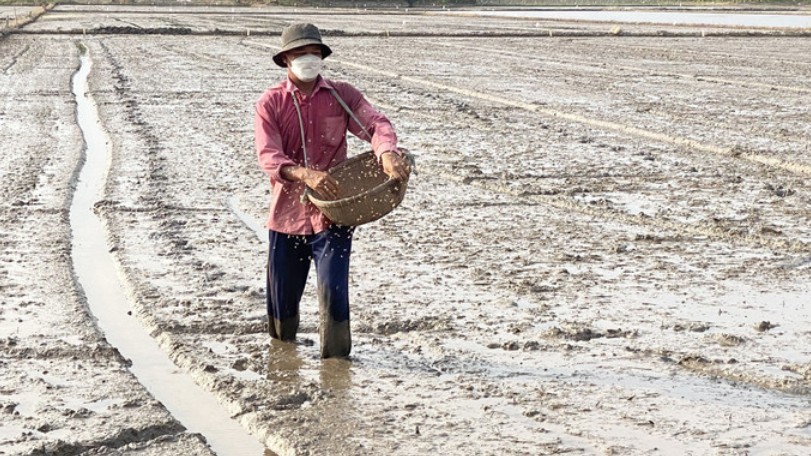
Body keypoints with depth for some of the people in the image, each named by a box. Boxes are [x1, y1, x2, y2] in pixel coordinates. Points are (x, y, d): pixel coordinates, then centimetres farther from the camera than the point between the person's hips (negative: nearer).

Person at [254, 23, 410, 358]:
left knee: (333, 290, -12)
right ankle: (281, 344, 44)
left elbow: (375, 123, -15)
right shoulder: (270, 103, -2)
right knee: (282, 294, 12)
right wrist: (305, 174, -36)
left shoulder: (342, 96, 1)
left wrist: (387, 152, -39)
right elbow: (269, 157, -16)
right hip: (287, 214, 1)